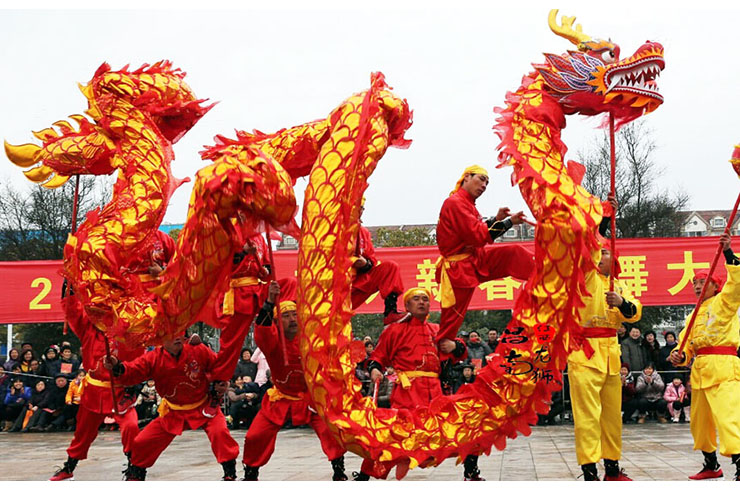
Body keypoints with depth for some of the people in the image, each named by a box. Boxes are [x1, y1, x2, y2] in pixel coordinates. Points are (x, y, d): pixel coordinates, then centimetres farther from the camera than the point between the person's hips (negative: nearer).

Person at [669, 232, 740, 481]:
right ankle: (711, 466, 30)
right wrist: (679, 355, -1)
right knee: (700, 422, 15)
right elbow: (685, 342, 20)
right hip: (700, 370, 9)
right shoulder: (695, 314, 21)